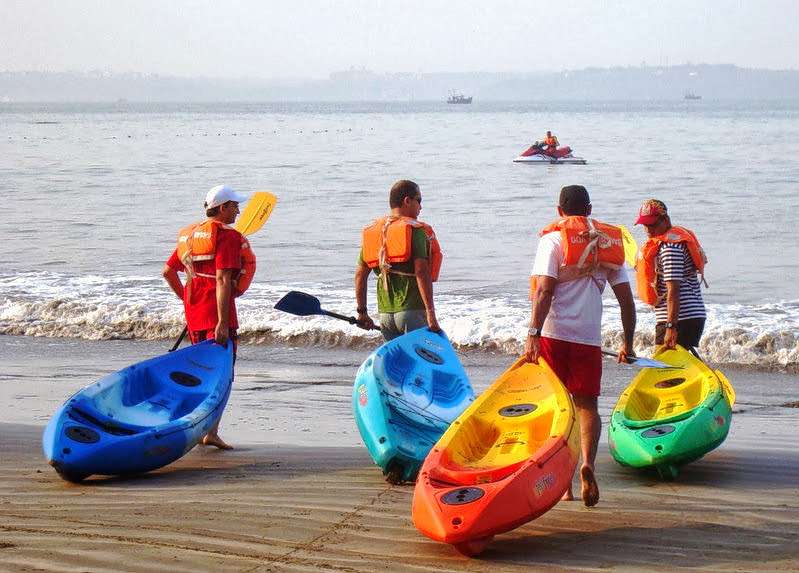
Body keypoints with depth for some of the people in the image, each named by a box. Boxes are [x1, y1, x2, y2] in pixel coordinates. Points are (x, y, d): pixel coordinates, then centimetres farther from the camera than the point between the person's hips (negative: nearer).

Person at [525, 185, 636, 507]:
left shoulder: (553, 238, 0)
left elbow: (544, 291, -12)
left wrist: (533, 335, -16)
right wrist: (627, 344, 19)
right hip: (589, 336, 2)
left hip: (552, 335, -2)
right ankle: (587, 463, -19)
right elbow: (626, 299, 10)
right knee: (586, 405, 8)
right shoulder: (608, 242, 11)